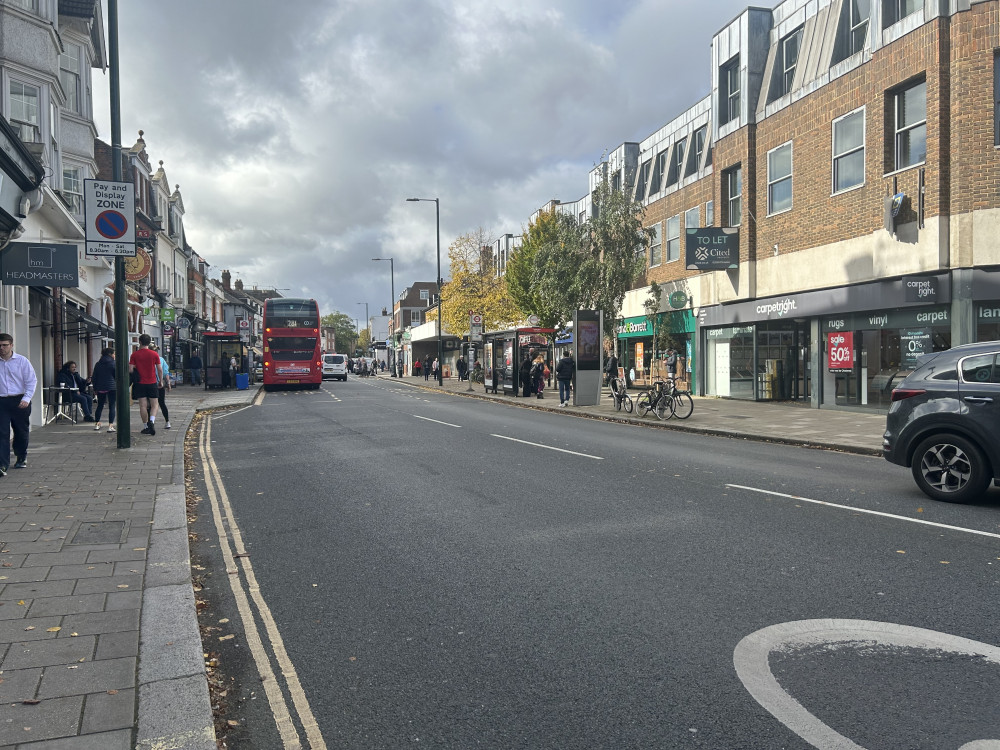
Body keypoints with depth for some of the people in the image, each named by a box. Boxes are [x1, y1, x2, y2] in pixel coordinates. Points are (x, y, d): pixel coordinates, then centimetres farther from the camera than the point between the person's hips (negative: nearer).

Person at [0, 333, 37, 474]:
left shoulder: (22, 361, 1)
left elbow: (32, 380, 0)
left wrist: (26, 399, -10)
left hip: (19, 401, 0)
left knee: (21, 431, 12)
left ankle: (21, 458, 31)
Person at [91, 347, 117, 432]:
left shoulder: (98, 364, 9)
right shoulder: (113, 363, -6)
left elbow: (94, 378, 11)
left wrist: (95, 388, 18)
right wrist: (119, 387, 2)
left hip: (100, 388, 5)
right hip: (111, 387, -5)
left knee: (100, 406, 17)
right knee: (112, 406, -3)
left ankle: (97, 424, 23)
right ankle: (110, 426, -10)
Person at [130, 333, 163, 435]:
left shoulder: (135, 354, -2)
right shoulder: (154, 354, -1)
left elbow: (130, 370, -4)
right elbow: (159, 370, 2)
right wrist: (161, 381, 14)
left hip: (140, 384, 0)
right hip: (152, 383, 0)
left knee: (143, 406, 4)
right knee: (154, 405, 6)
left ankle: (146, 426, 5)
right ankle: (152, 421, -17)